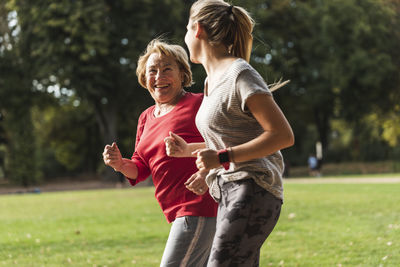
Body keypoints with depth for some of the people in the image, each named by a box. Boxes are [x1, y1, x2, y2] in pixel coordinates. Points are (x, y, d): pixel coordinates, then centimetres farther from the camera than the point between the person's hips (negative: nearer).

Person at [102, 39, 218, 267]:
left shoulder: (199, 104, -8)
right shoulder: (147, 117, 17)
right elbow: (141, 168, 18)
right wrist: (121, 165, -3)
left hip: (200, 208, -9)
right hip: (180, 213, 9)